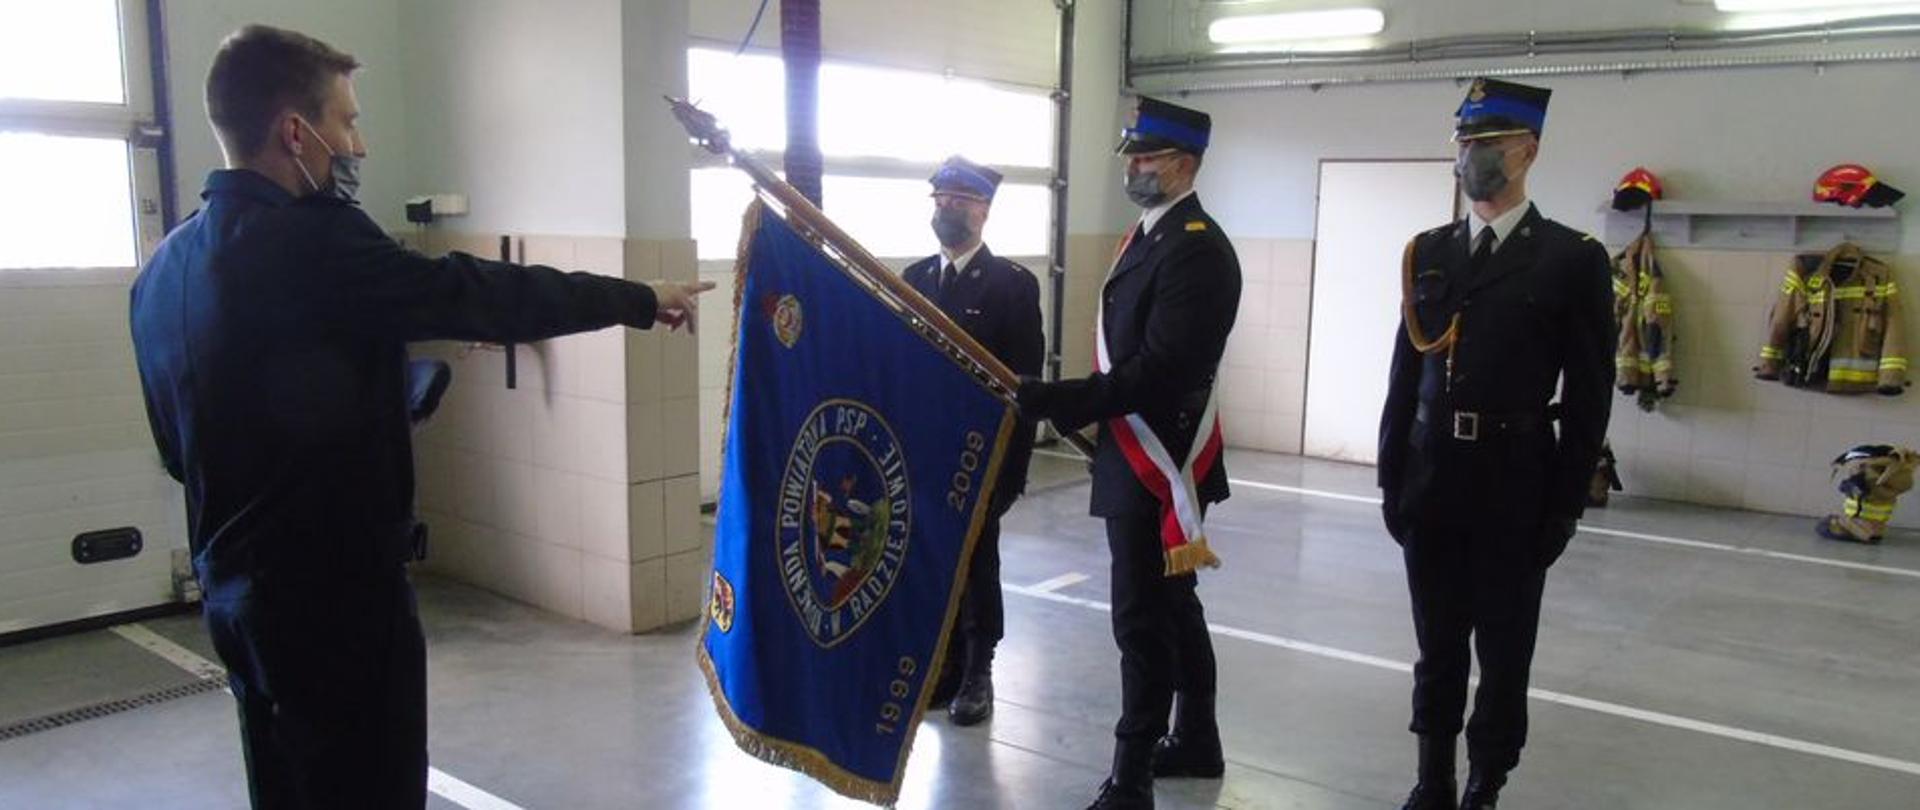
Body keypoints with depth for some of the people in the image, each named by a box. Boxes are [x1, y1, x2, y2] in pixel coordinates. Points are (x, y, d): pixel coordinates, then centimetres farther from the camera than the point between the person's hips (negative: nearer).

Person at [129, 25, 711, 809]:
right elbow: (479, 295, -16)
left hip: (237, 592, 9)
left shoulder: (164, 267, 7)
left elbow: (179, 445, 14)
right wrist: (640, 299, -6)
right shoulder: (312, 243, -20)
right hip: (337, 594, -9)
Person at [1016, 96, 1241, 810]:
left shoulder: (1197, 249, -17)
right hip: (1138, 457, 10)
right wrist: (1070, 407, 12)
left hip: (1157, 467, -10)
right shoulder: (1148, 235, 14)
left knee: (1143, 621, -4)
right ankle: (1196, 743, 35)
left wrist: (1054, 400, -27)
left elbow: (1160, 369, -25)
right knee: (1172, 606, 19)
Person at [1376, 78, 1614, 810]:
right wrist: (1392, 477, 5)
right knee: (1437, 647, 13)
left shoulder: (1572, 259, -4)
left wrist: (1565, 506, -7)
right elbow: (1405, 373, 8)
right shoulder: (1428, 252, 7)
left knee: (1503, 652, 9)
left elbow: (1588, 396, -5)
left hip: (1514, 487, -3)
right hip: (1431, 481, 4)